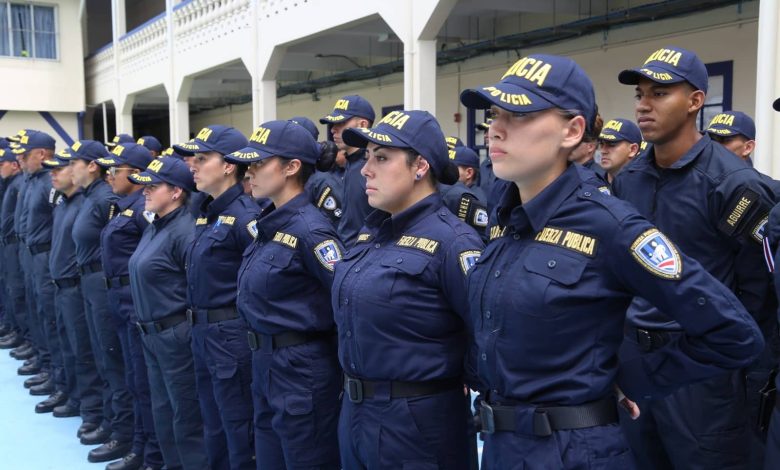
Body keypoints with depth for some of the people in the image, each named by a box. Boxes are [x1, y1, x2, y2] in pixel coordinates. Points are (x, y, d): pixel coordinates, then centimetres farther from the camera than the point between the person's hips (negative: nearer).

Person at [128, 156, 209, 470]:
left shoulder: (184, 231, -18)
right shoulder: (153, 228, 11)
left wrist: (189, 325, -15)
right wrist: (146, 325, 17)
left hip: (177, 335, -10)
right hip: (151, 334, 10)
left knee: (187, 417, 2)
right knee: (162, 412, 19)